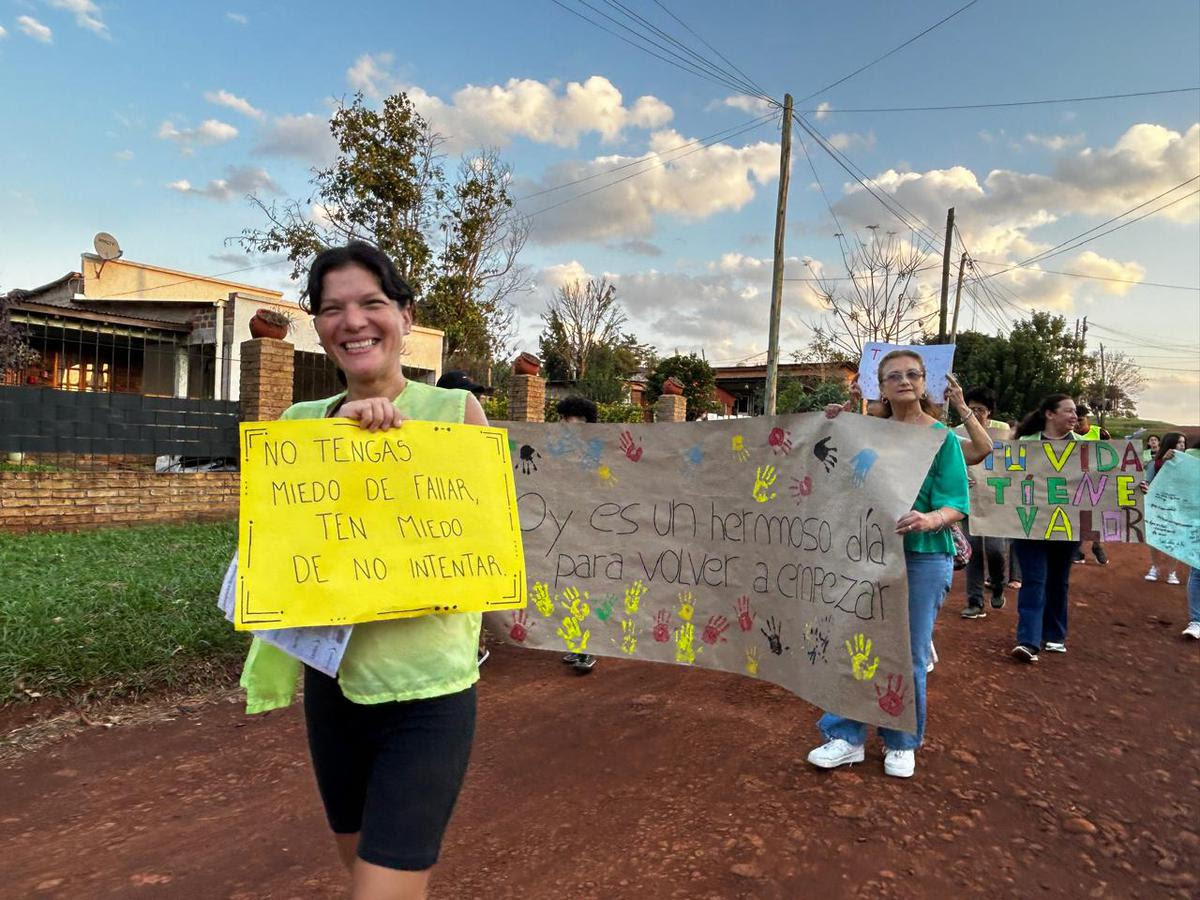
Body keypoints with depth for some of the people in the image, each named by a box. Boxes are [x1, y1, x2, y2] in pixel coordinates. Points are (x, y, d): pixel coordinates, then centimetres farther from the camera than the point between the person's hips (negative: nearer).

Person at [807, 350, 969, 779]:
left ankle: (902, 744, 26)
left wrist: (929, 520, -34)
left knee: (909, 655, 7)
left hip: (924, 556, -3)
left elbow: (956, 505, -11)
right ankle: (846, 737, 19)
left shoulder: (942, 437, -5)